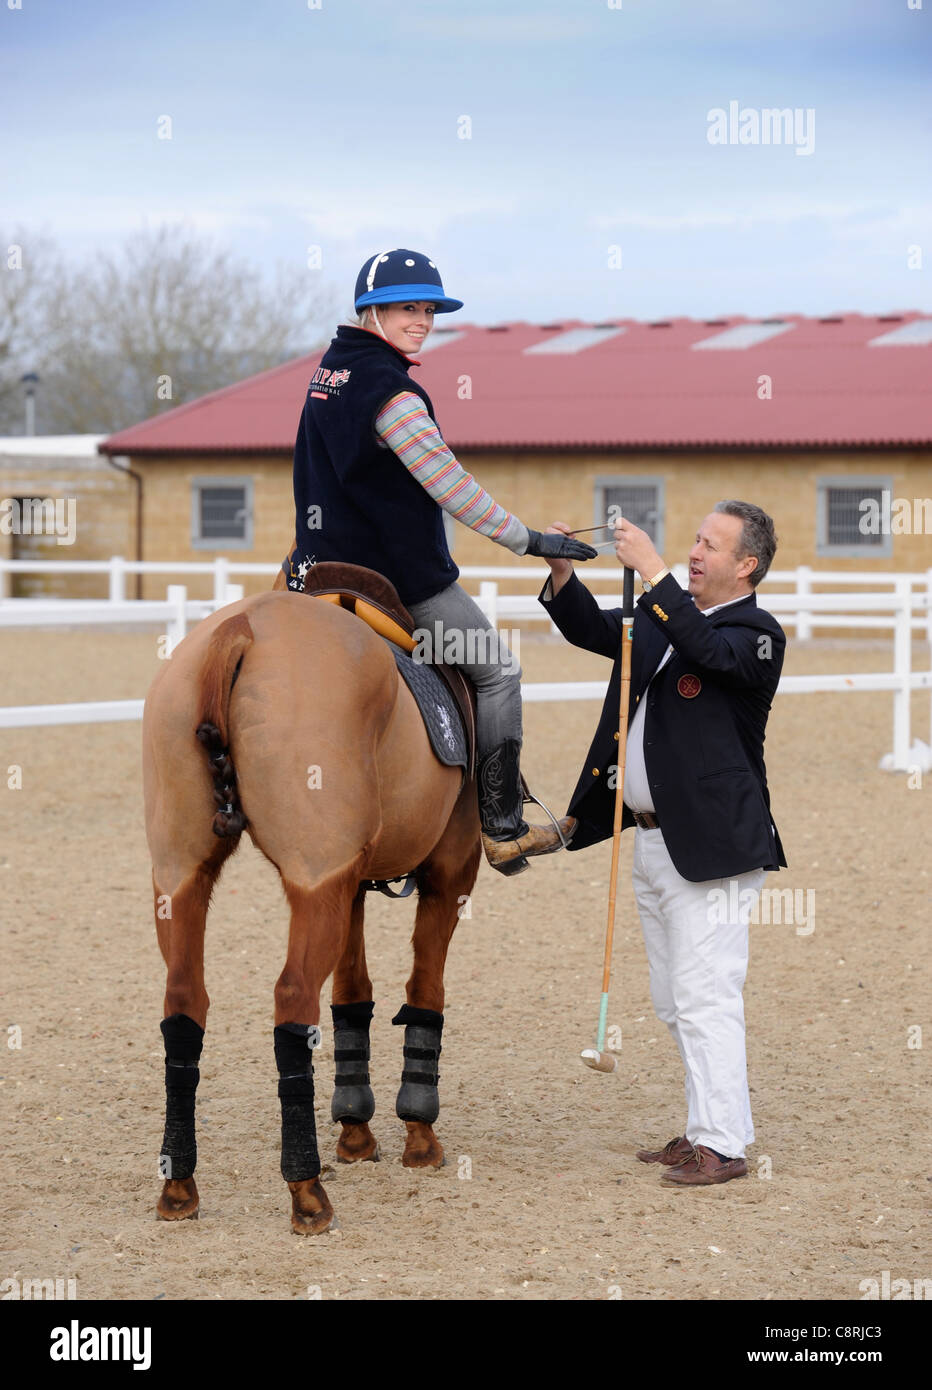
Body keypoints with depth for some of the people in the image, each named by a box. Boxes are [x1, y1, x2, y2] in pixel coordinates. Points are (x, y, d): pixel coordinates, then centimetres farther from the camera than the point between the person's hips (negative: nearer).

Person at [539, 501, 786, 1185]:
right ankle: (710, 1127, 24)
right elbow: (593, 628, 16)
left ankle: (722, 1146, -4)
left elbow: (707, 648, -28)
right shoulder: (662, 617, 14)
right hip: (653, 842, 9)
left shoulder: (756, 635, -10)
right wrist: (562, 571, -2)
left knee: (705, 998, -9)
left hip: (710, 847, -9)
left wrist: (653, 572, -30)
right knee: (674, 1001, 15)